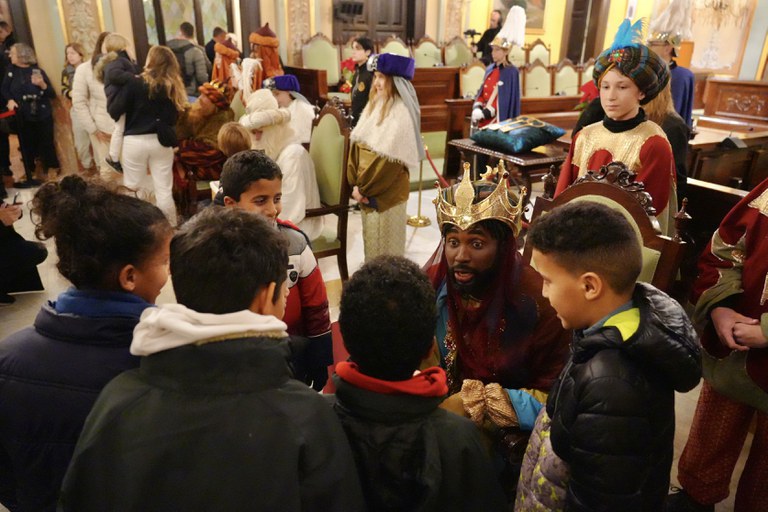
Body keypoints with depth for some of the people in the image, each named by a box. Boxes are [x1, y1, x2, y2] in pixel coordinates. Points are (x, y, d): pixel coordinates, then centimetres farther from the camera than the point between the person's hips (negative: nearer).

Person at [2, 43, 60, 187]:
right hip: (23, 117, 3)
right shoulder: (11, 71, 3)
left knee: (46, 144, 3)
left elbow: (52, 94, -6)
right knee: (27, 146, 8)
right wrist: (9, 100, -12)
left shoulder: (37, 71, -6)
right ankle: (30, 176, 19)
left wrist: (42, 84, -24)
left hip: (42, 115, -3)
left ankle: (53, 172, 20)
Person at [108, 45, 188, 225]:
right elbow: (174, 117, 6)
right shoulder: (173, 87, 3)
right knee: (164, 191, 7)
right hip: (161, 141, 2)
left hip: (135, 142, -2)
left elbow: (114, 112, -4)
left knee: (134, 190, 10)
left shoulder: (135, 83, -7)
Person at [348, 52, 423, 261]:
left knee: (385, 239, 4)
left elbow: (389, 159, -21)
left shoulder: (401, 112, -16)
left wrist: (363, 188, -15)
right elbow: (356, 143, 6)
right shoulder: (374, 104, 9)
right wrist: (355, 182, -5)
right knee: (370, 235, 17)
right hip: (368, 187, 7)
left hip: (387, 190, -7)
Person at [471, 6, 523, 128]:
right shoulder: (490, 69, 11)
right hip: (484, 120, 7)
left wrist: (486, 112, -20)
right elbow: (482, 92, 12)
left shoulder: (511, 72, -9)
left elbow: (507, 100, -13)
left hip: (499, 120, -6)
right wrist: (477, 108, -8)